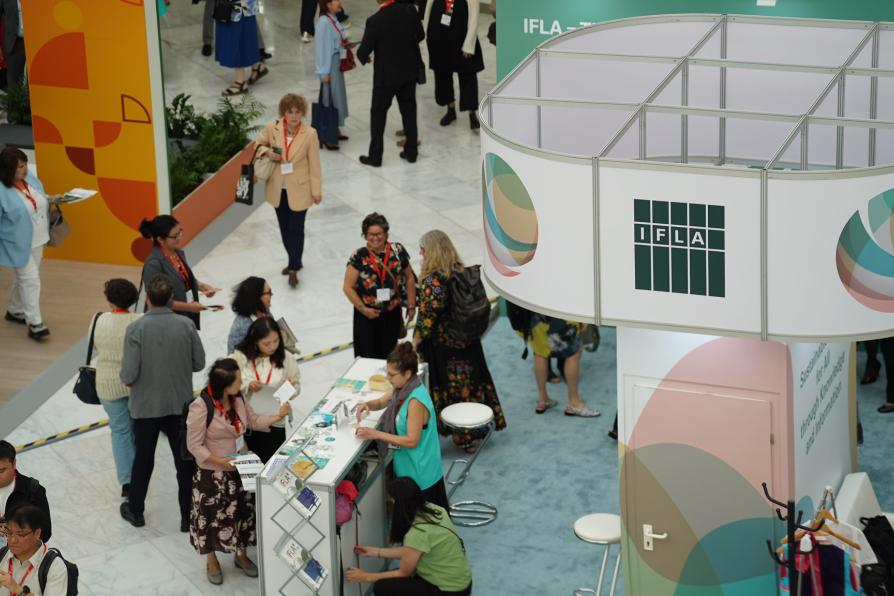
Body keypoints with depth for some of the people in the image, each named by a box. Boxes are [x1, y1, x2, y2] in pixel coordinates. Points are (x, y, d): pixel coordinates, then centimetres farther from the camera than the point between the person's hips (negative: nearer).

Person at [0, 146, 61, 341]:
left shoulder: (30, 178, -1)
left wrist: (51, 198, 0)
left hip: (38, 240, 8)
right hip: (19, 244, -8)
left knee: (24, 277, 21)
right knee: (30, 280, -9)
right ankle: (35, 324, -4)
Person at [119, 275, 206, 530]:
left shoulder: (136, 329, -19)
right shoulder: (186, 325, -13)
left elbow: (129, 375, -19)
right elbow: (199, 363, -2)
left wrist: (125, 378, 4)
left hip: (145, 405, -1)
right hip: (180, 404, 1)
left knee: (143, 459, 17)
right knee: (185, 461, 12)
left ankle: (135, 510, 32)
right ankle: (188, 516, 19)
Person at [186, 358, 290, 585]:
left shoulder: (238, 399, -7)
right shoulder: (200, 407, -27)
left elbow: (253, 422, 9)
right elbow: (194, 445, -21)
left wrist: (277, 417, -6)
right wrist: (220, 461, -26)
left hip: (240, 469, 6)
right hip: (212, 473, -6)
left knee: (243, 511, 17)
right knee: (213, 516, 10)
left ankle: (241, 555, 40)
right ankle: (212, 561, 33)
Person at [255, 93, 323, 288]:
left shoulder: (309, 134, -16)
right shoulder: (272, 128, -9)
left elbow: (314, 164, -9)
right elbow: (258, 144, 11)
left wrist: (316, 191, -5)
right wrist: (267, 152, -12)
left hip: (299, 189, -4)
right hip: (278, 188, 4)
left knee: (296, 229, -2)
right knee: (284, 228, 17)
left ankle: (294, 268, 8)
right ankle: (295, 260, 36)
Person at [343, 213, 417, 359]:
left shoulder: (397, 251, -4)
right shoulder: (359, 257, -11)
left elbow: (409, 278, 9)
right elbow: (348, 287, -8)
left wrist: (411, 306, 8)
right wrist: (363, 309, -14)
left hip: (391, 314, 2)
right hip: (367, 315, -2)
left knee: (389, 356, 8)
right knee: (367, 354, 0)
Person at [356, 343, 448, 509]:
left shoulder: (415, 401, -28)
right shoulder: (403, 388, -1)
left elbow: (412, 441, -26)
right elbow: (381, 402, 16)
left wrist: (376, 434, -26)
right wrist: (368, 405, -8)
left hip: (420, 473, -9)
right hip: (408, 466, 9)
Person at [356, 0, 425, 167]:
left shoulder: (375, 21, -23)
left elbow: (363, 51, -16)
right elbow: (420, 35, 4)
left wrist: (363, 57, 8)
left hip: (386, 75, -4)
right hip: (409, 71, 4)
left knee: (378, 113, 10)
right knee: (409, 110, 17)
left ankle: (375, 156, 14)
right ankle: (411, 151, 24)